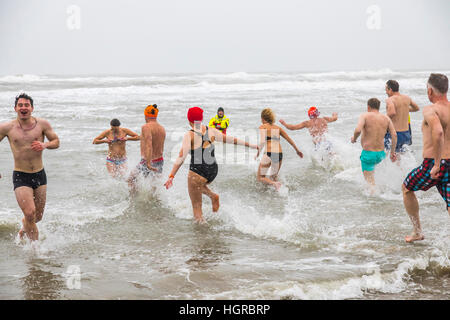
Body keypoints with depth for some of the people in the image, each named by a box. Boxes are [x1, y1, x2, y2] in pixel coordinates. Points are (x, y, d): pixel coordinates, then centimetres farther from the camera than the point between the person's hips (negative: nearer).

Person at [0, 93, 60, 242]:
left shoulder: (42, 124, -3)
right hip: (20, 177, -2)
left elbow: (56, 142, 6)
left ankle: (24, 228, 47)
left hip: (40, 175, 3)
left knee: (38, 216, 13)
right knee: (30, 213, -16)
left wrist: (45, 145, -16)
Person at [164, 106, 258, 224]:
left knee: (196, 207, 8)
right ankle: (213, 196, 15)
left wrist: (171, 176, -20)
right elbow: (230, 139, 10)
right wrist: (250, 145, 21)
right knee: (199, 185, 36)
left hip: (198, 171, -5)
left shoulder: (189, 135, -11)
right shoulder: (211, 131, 2)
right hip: (213, 170, 6)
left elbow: (181, 157, -18)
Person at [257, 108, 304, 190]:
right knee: (274, 176, 27)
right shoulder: (277, 128, 18)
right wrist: (297, 150, 31)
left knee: (260, 177, 6)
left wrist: (258, 152, -2)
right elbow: (289, 139, 21)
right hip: (279, 154, 5)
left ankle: (274, 184, -22)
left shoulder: (262, 127, 5)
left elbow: (262, 141, -12)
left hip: (268, 154, -5)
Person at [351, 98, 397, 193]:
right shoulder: (386, 118, 5)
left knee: (369, 180, 2)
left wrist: (354, 138, -2)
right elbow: (394, 135, -2)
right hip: (381, 154, 5)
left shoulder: (365, 116, -7)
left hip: (368, 153, -5)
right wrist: (393, 151, 7)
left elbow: (358, 130, -23)